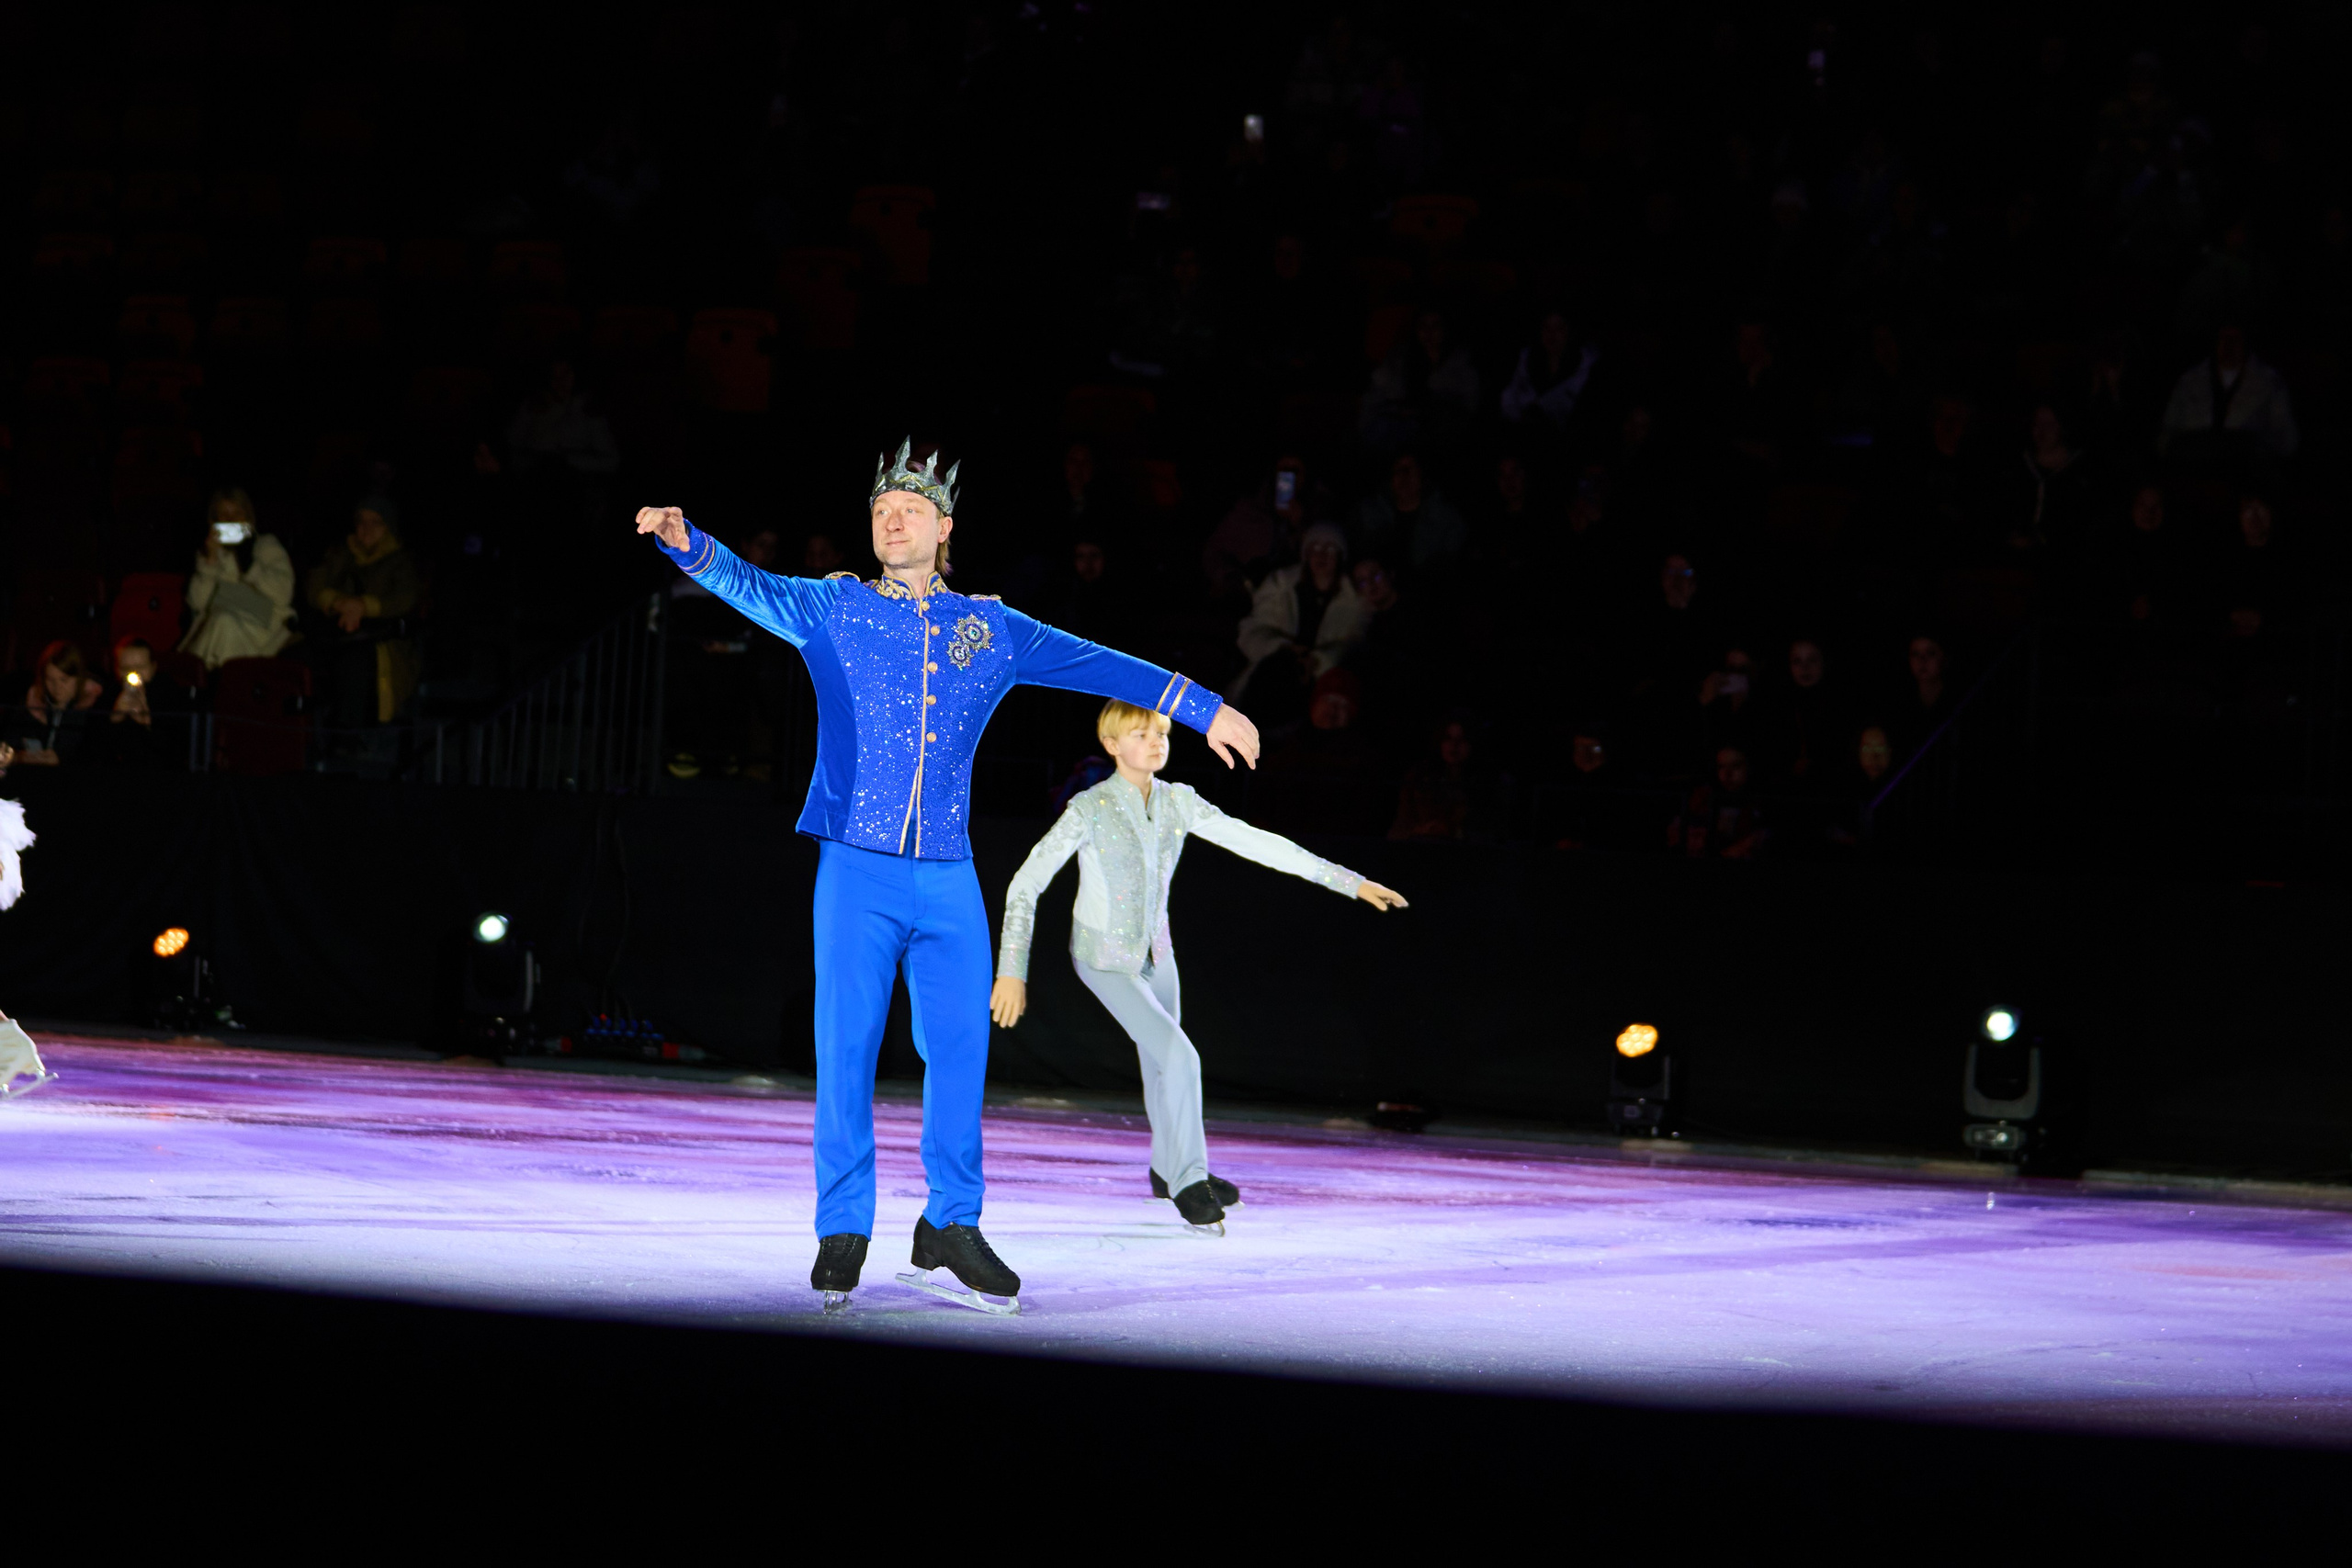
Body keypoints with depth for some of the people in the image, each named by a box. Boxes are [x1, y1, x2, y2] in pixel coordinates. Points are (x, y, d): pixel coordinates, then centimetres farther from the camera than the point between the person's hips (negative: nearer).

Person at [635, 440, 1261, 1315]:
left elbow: (1096, 666, 15)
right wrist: (689, 544, -27)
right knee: (846, 1046, -5)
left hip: (949, 878, 2)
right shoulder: (835, 609, 7)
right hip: (857, 871, -2)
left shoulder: (990, 629, 13)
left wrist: (1205, 710, 15)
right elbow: (752, 587, -7)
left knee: (960, 1046, 0)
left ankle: (950, 1230, 11)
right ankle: (842, 1234, 3)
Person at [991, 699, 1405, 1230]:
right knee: (1179, 1058, -17)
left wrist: (1350, 882, -5)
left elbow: (1257, 843, -5)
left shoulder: (1177, 802, -8)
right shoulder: (1090, 809, -24)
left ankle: (1168, 1169, 42)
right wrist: (1011, 970, -30)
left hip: (1155, 952, 6)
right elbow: (1026, 884, -24)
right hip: (1104, 960, -6)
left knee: (1162, 1062, 19)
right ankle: (1188, 1179, -2)